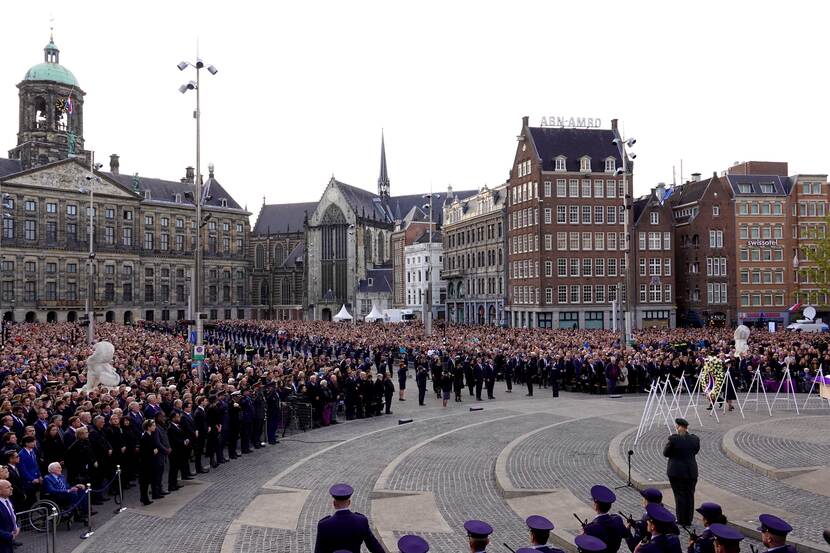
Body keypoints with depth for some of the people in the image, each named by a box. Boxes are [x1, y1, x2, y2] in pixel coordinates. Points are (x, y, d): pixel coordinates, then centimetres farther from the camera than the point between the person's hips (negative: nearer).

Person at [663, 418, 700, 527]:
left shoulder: (673, 439, -17)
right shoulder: (695, 439, -4)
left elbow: (665, 453, -6)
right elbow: (695, 451, 11)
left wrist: (668, 443, 8)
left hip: (676, 472, -3)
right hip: (691, 472, 4)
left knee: (679, 495, 5)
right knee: (689, 495, 13)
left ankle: (682, 520, 10)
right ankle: (688, 520, 21)